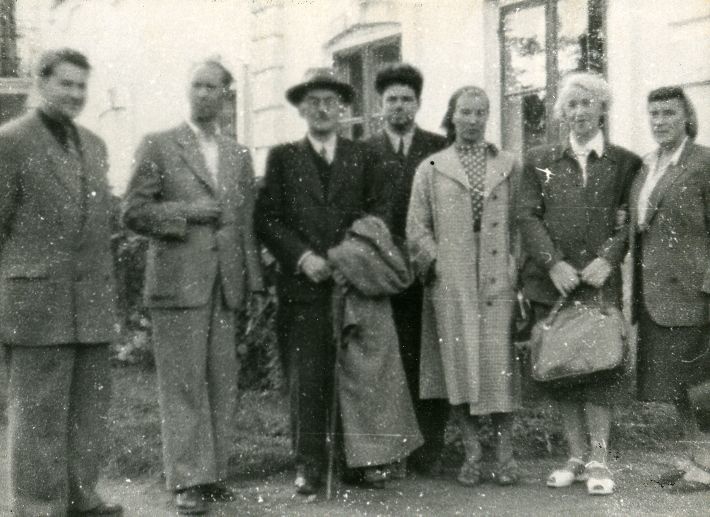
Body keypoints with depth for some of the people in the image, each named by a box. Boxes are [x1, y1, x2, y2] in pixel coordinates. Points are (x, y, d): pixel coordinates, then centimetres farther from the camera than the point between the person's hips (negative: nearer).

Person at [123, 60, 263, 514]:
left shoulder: (239, 155, 16)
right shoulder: (158, 147, 3)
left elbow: (246, 224, 16)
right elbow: (134, 212, -2)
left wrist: (252, 281, 9)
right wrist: (186, 212, -12)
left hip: (226, 285, 4)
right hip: (178, 282, -4)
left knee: (223, 383, 6)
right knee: (183, 383, -3)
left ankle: (215, 473, 14)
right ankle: (188, 480, 3)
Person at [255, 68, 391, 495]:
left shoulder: (363, 156, 15)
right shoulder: (283, 157, 11)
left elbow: (379, 211, 7)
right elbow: (266, 219, 4)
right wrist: (302, 256, -9)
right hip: (304, 283, -1)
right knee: (307, 376, -2)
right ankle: (309, 463, 6)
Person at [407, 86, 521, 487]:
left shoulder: (510, 166, 13)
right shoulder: (431, 169, 11)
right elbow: (417, 228, 8)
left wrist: (518, 267, -2)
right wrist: (435, 263, -4)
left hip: (499, 279, 0)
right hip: (450, 281, 0)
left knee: (500, 360, -1)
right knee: (460, 363, 0)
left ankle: (506, 451, 9)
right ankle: (472, 453, 11)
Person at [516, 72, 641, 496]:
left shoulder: (625, 163, 8)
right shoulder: (540, 160, 11)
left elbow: (629, 220, 3)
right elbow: (527, 215, 3)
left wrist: (608, 258, -13)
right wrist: (553, 263, -9)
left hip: (600, 282, -2)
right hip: (551, 281, 2)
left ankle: (599, 460, 3)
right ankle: (577, 456, 15)